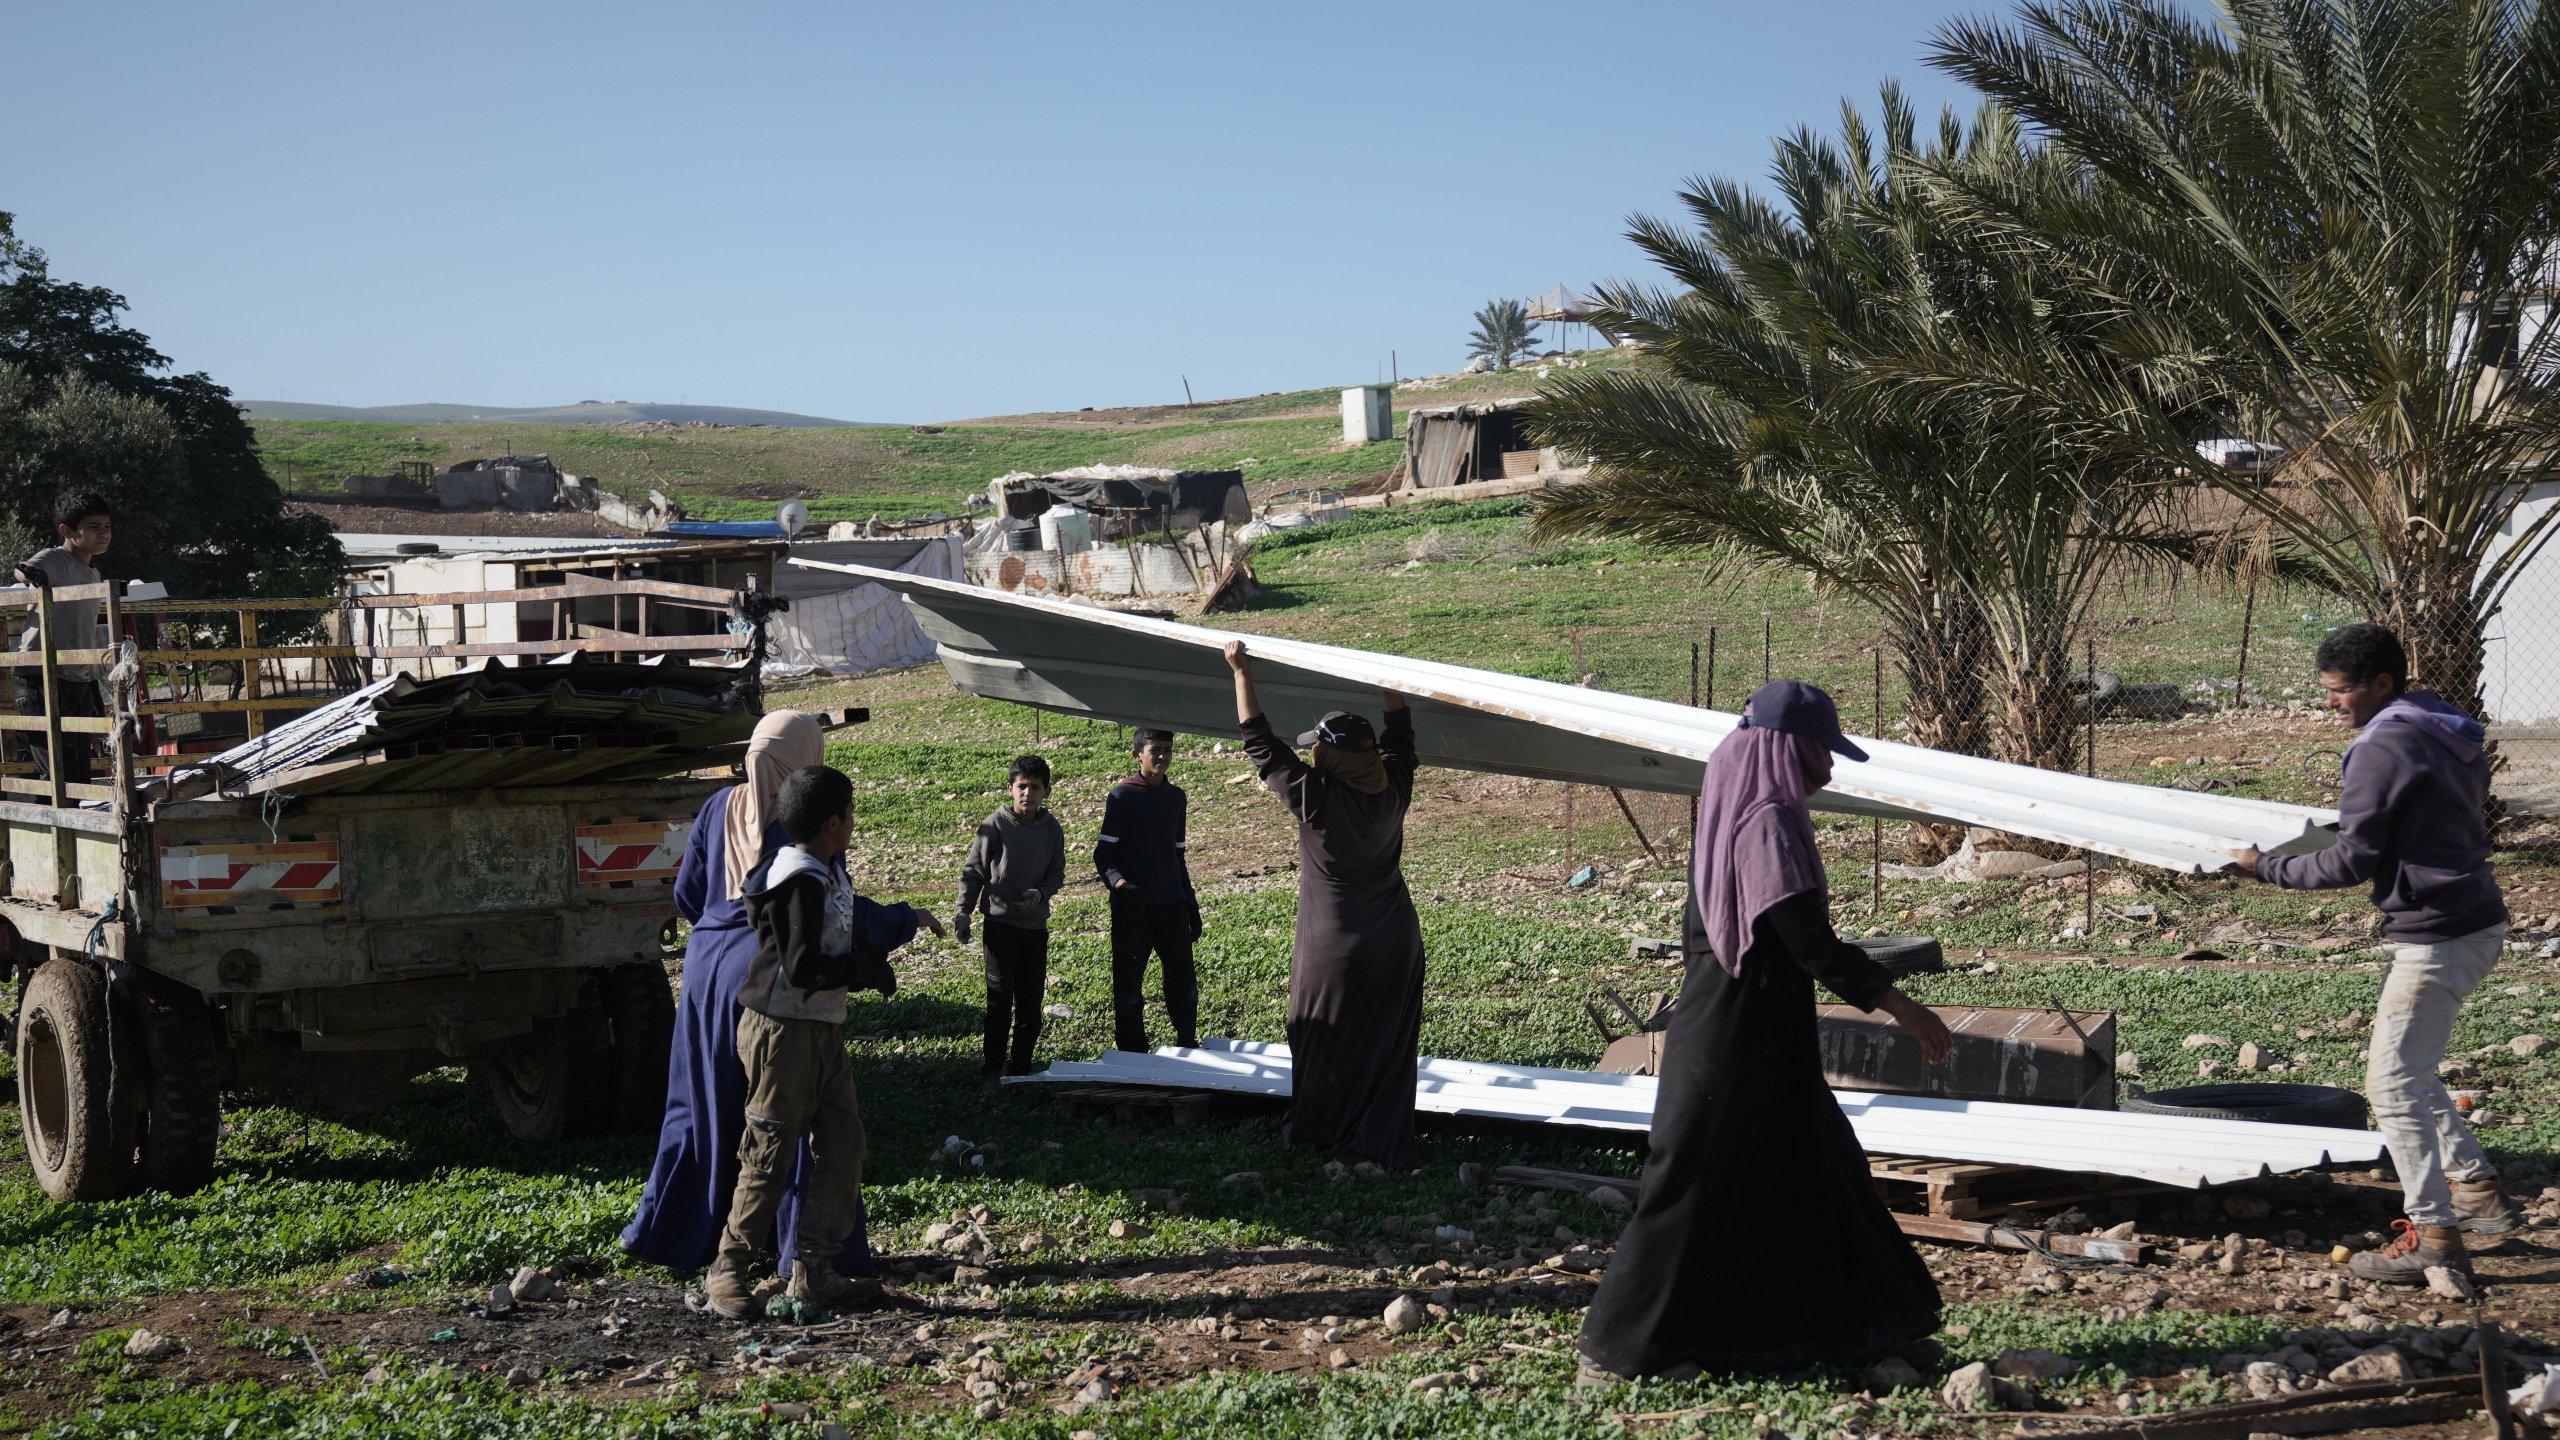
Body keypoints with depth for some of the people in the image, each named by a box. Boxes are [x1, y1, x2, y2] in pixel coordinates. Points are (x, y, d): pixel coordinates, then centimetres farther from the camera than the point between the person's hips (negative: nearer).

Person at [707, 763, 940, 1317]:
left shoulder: (830, 874, 12)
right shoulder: (800, 881, -19)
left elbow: (855, 924, 27)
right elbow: (803, 968, -24)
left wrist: (908, 919, 35)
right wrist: (867, 969, -13)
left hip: (822, 1031, 10)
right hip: (783, 1031, -10)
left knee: (843, 1144, 6)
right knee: (769, 1156, -3)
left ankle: (813, 1271, 12)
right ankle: (727, 1271, 10)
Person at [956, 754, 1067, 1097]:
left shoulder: (1051, 829, 2)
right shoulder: (995, 826, -8)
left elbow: (1057, 873, 9)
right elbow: (973, 870, -3)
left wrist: (1041, 893, -11)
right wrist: (964, 912, -11)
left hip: (1036, 924, 4)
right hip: (1001, 923, -4)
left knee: (1031, 1000, 8)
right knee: (1000, 1001, -7)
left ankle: (1020, 1068, 19)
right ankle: (991, 1072, -1)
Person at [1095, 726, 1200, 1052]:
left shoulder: (1177, 798, 12)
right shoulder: (1122, 796, -4)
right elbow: (1103, 853, -7)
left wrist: (1191, 904, 18)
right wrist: (1119, 883, -26)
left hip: (1171, 905, 5)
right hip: (1133, 907, -5)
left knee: (1184, 983, 5)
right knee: (1129, 986, 0)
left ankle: (1189, 1047, 17)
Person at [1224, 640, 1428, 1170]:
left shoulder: (1316, 797, -19)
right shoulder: (1392, 790, -7)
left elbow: (1261, 742, -11)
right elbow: (1399, 734, 13)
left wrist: (1242, 672, -4)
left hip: (1335, 948, -4)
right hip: (1397, 944, 4)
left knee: (1325, 1045, 13)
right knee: (1389, 1047, 10)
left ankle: (1319, 1136, 26)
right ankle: (1386, 1145, 14)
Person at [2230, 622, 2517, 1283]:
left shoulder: (2383, 748, -16)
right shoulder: (2454, 735, 13)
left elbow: (2352, 862, -15)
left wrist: (2270, 869, -4)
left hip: (2435, 940, -10)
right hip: (2479, 923, 10)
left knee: (2393, 1084, -6)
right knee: (2411, 1072, 21)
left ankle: (2435, 1237, -5)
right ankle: (2478, 1190, 26)